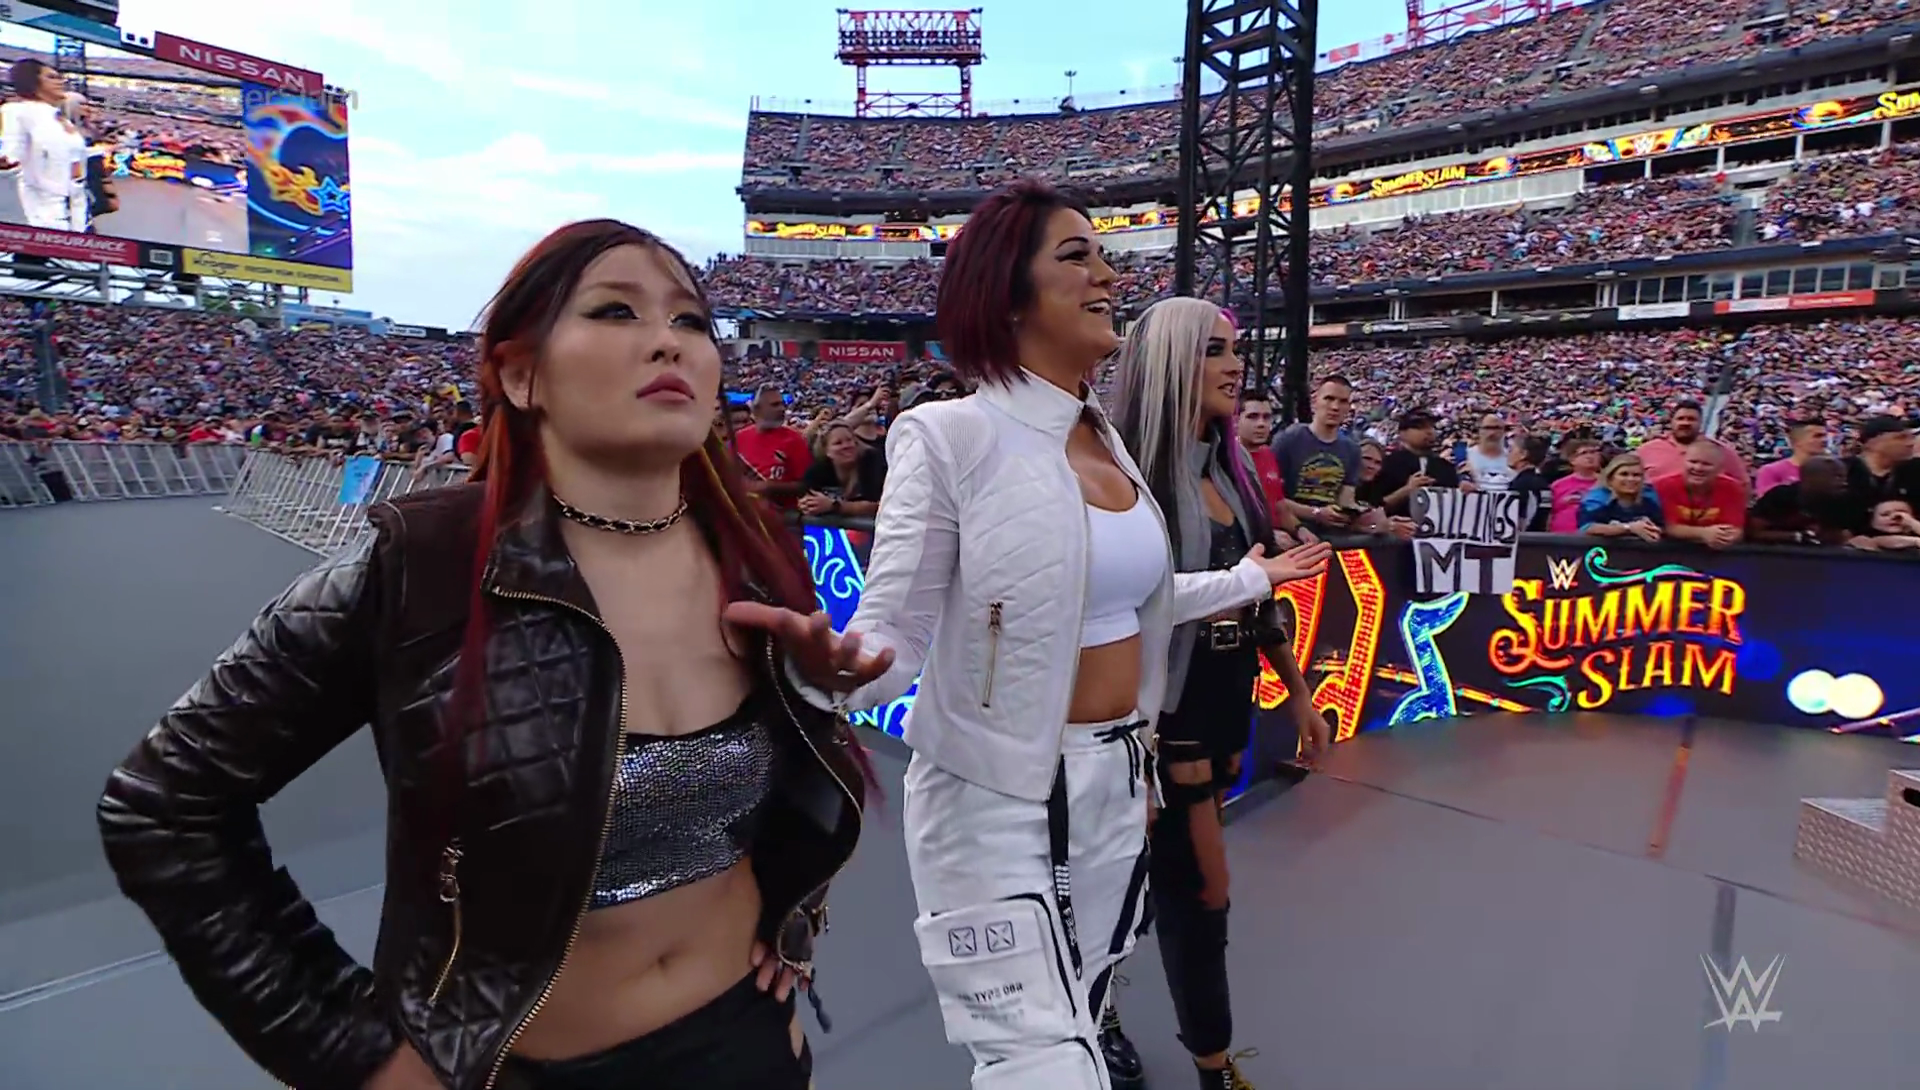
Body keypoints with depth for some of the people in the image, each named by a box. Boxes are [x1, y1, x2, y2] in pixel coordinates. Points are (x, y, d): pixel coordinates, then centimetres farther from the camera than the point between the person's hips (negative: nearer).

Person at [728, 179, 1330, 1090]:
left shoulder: (1107, 440, 5)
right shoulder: (949, 437, -16)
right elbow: (895, 633, -18)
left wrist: (1251, 579, 26)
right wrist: (830, 666, -42)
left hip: (1115, 784, 7)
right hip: (996, 801, -7)